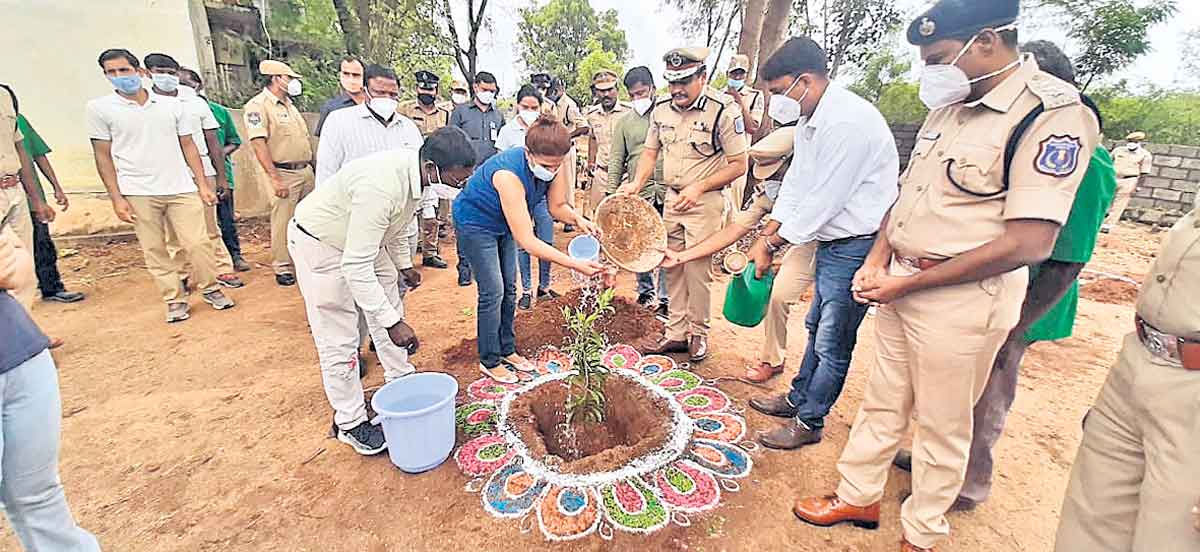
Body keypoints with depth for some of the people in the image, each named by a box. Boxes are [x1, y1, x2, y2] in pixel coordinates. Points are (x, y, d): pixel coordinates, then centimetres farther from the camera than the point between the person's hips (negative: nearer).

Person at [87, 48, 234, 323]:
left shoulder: (172, 105, 7)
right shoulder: (100, 108, 3)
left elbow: (188, 146, 10)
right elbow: (103, 156, 3)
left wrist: (203, 184, 3)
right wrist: (116, 198, -3)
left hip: (181, 189, 1)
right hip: (138, 193, 0)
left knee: (197, 243, -2)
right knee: (154, 250, 4)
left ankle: (210, 288, 16)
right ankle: (174, 299, 14)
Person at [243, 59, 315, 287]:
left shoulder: (290, 105, 18)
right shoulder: (257, 105, -7)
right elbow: (258, 143, -16)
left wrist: (313, 168, 17)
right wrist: (275, 178, -22)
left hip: (306, 171, 7)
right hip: (283, 173, -7)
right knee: (283, 222, -2)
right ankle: (282, 268, 8)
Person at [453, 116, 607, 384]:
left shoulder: (554, 166, -21)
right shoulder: (509, 174, -41)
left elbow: (556, 206, -4)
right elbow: (527, 242, -43)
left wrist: (577, 218, -27)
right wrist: (576, 264, -46)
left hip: (503, 224, 7)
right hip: (475, 223, -7)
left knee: (509, 289, 12)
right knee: (493, 293, -5)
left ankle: (507, 349, 28)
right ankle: (489, 362, 11)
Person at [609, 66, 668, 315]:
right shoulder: (624, 122, 9)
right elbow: (616, 160, 9)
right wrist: (612, 193, 3)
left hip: (668, 192, -2)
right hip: (638, 193, 2)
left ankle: (665, 298, 14)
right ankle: (645, 292, 27)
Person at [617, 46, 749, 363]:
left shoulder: (723, 111, -13)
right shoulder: (661, 111, 5)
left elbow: (739, 164, -11)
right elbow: (650, 152, 13)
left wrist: (698, 187, -20)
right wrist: (637, 184, -5)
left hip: (705, 201, -6)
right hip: (672, 198, 6)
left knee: (697, 269, -2)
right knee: (672, 269, 9)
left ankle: (698, 333, 17)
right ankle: (676, 333, 20)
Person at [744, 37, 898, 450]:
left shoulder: (849, 122, -23)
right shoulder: (809, 120, 8)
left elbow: (822, 200, -23)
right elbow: (796, 184, 9)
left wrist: (774, 243, -11)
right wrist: (765, 237, 2)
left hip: (858, 245, -10)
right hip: (831, 241, 10)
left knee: (833, 341, 2)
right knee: (818, 327, 20)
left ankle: (809, 422, 18)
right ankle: (798, 398, 37)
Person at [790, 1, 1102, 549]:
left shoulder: (1055, 115, -14)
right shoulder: (947, 108, 9)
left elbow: (1029, 244, -21)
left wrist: (908, 284, -18)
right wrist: (876, 262, 3)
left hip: (960, 299, -7)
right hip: (899, 287, 7)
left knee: (942, 425, 11)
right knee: (882, 402, 18)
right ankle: (858, 495, 37)